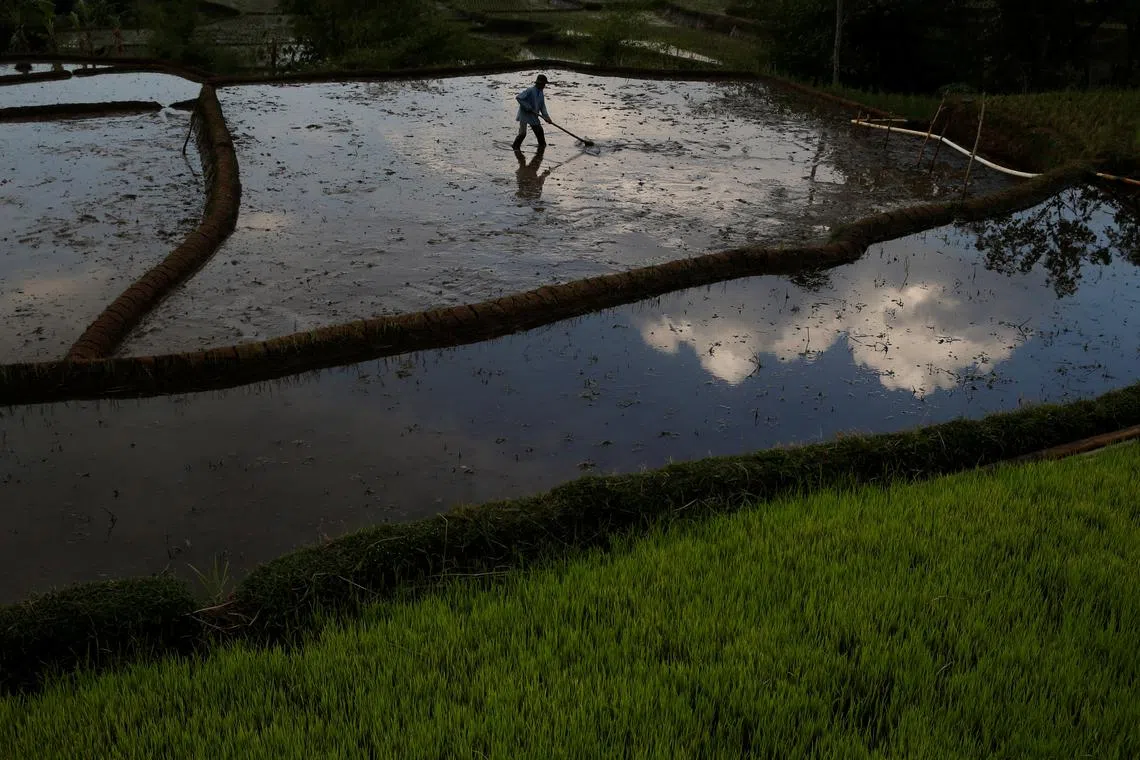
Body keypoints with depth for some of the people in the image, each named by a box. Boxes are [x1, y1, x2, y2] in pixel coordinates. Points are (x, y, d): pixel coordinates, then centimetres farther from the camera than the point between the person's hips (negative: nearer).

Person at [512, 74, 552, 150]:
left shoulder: (541, 93, 5)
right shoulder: (530, 91, -19)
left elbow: (542, 106, 11)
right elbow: (518, 97, -23)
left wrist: (546, 117, -2)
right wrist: (527, 107, -23)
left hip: (533, 116, 7)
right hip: (524, 115, -7)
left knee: (539, 130, 12)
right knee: (522, 133, -13)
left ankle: (542, 145, 32)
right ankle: (515, 146, 5)